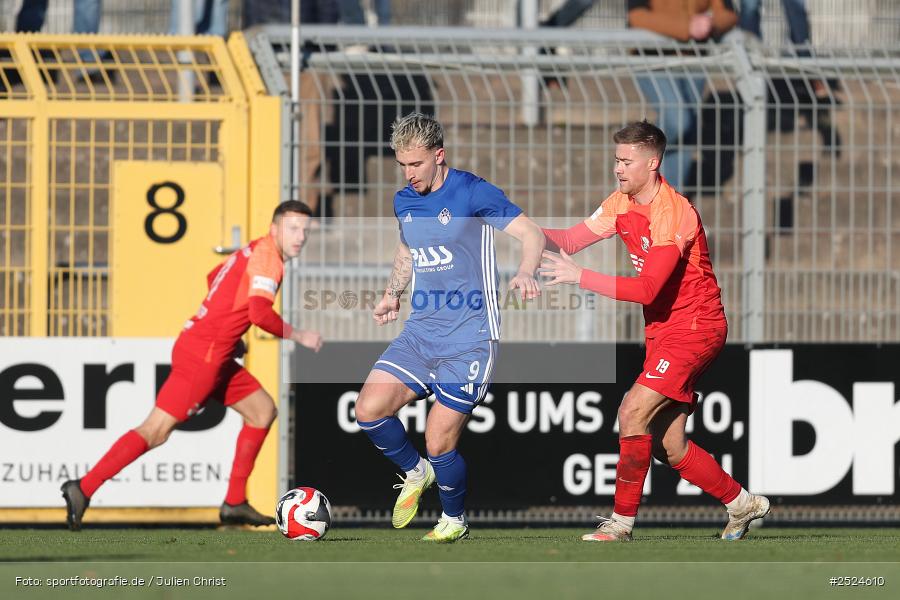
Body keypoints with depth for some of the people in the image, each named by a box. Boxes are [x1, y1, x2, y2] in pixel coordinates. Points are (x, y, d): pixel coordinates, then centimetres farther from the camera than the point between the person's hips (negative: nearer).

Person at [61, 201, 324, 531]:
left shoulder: (254, 250, 14)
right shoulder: (267, 256, -14)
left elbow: (213, 277, 32)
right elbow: (260, 313, -28)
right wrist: (299, 337, -14)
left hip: (216, 355, 10)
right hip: (202, 355, -10)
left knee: (263, 410, 13)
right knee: (156, 430, -10)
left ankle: (234, 503, 14)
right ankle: (84, 488, -7)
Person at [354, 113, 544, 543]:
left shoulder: (473, 193, -11)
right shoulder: (404, 201, 10)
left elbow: (531, 233, -14)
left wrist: (525, 273, -33)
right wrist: (393, 293, 14)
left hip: (468, 335, -6)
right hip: (421, 330, 6)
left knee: (439, 443, -9)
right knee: (369, 409, -12)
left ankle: (454, 520, 19)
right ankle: (415, 472, 17)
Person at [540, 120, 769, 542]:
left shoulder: (674, 213, -21)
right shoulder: (622, 204, 6)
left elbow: (647, 288, -28)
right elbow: (572, 241, 3)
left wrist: (578, 277, -29)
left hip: (695, 328, -9)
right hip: (663, 331, 9)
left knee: (633, 412, -20)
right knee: (670, 448, 6)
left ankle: (622, 520, -11)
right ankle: (742, 504, 24)